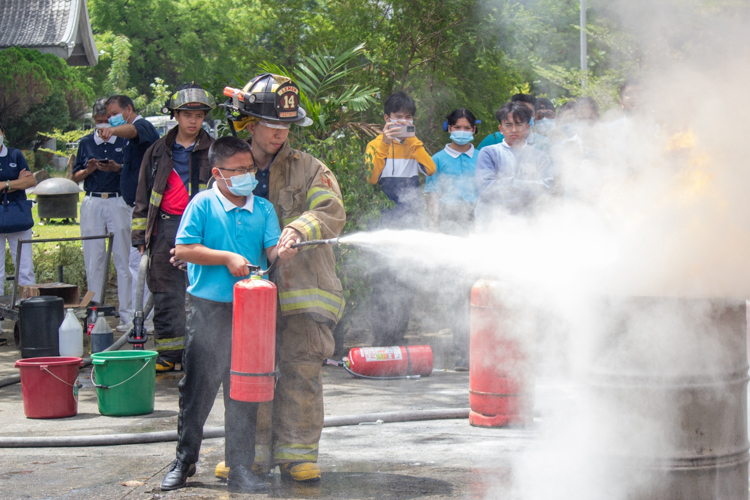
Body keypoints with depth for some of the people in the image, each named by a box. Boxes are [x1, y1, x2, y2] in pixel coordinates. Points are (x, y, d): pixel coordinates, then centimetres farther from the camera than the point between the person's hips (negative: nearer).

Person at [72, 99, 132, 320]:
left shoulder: (125, 141, 4)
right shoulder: (86, 142, 12)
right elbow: (76, 176, 13)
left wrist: (118, 168, -16)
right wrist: (88, 170, -7)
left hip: (118, 201, -2)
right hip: (92, 203, 2)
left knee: (122, 258, -2)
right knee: (93, 259, 4)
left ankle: (126, 310, 1)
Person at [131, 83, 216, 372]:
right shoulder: (159, 152, 12)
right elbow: (143, 196, 15)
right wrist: (140, 234, 9)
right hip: (165, 228, 2)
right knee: (166, 295, 3)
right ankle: (168, 353, 11)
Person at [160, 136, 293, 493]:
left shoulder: (263, 208, 8)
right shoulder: (203, 205, -2)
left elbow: (272, 250, -1)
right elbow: (183, 249, -7)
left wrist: (282, 252, -24)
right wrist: (227, 258, -14)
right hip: (209, 309, -3)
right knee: (198, 386, 4)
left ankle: (240, 469, 14)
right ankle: (184, 461, 19)